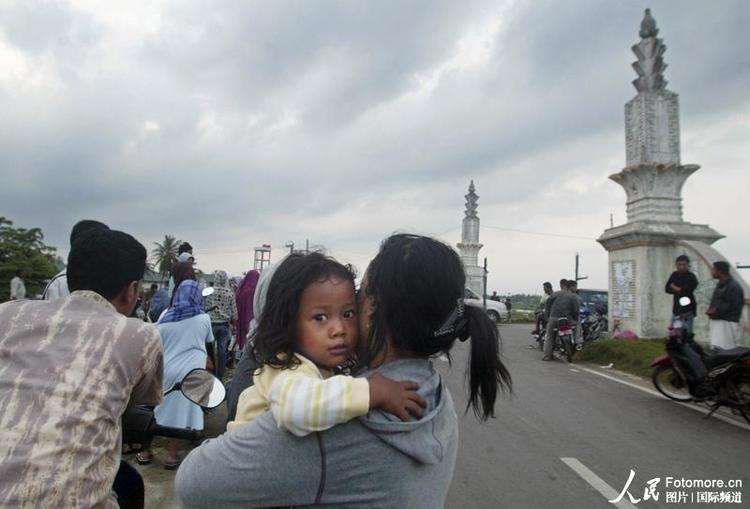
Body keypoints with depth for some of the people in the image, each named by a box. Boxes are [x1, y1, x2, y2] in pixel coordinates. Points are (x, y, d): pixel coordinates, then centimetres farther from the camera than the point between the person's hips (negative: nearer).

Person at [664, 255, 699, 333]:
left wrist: (674, 287, -5)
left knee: (687, 332, -5)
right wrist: (680, 290, -11)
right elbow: (667, 288, 4)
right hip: (676, 307, 6)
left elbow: (686, 291, -21)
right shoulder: (674, 275, 8)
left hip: (688, 309, -6)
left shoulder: (691, 277, -9)